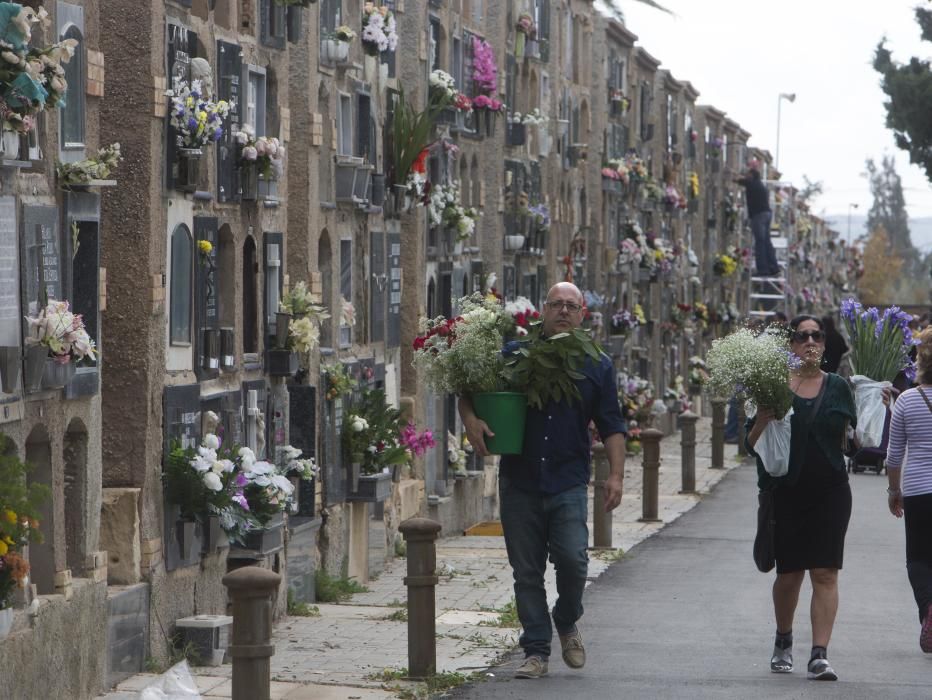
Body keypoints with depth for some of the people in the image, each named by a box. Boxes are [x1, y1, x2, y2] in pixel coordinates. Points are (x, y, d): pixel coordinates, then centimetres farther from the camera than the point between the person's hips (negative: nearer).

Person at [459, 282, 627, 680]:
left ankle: (567, 624, 15)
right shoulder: (515, 354, 6)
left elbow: (612, 427, 9)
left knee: (572, 558, -14)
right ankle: (536, 651, 14)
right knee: (526, 571, 4)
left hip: (569, 483, -1)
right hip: (519, 482, 1)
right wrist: (470, 418, -9)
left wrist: (616, 475, -2)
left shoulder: (597, 366, 9)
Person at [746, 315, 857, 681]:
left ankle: (820, 655, -9)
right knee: (789, 573, 7)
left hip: (830, 490, 0)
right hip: (787, 491, 0)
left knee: (825, 572, -7)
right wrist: (764, 417, -17)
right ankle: (783, 642, 31)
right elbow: (752, 444, 1)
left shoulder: (838, 387, 7)